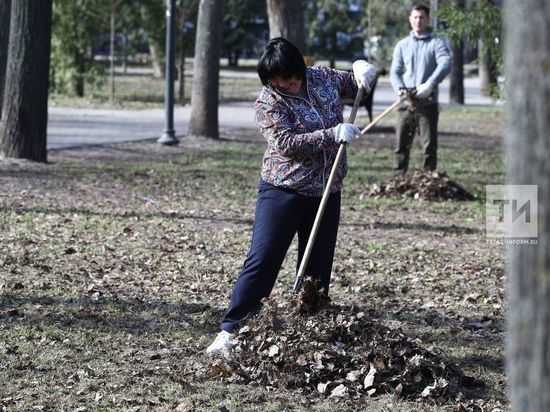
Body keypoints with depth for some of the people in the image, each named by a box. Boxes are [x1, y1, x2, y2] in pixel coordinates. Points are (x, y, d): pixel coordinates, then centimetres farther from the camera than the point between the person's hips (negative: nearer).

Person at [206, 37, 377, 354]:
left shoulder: (322, 78, 3)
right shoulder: (268, 102, -13)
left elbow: (356, 85, 20)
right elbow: (288, 143, -23)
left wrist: (362, 70, -4)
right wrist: (333, 134, -29)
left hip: (326, 192, 5)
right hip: (283, 190, -5)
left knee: (319, 268, 9)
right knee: (262, 261, -8)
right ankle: (231, 331, -3)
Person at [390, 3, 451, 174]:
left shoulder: (437, 42, 3)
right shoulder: (402, 45, 14)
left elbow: (445, 64, -14)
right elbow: (395, 71, 10)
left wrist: (430, 84, -29)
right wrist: (399, 88, -12)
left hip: (427, 102, -3)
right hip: (406, 103, 3)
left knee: (429, 145, -4)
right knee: (401, 145, 5)